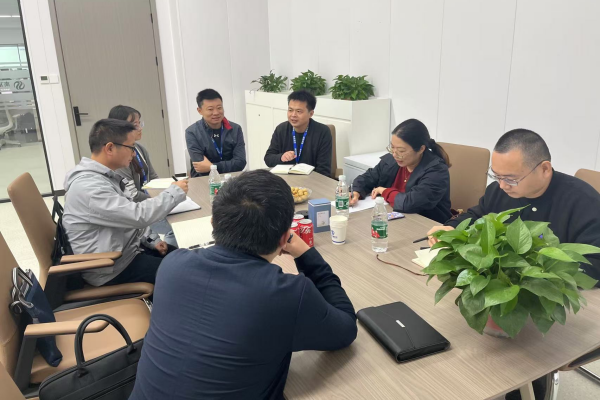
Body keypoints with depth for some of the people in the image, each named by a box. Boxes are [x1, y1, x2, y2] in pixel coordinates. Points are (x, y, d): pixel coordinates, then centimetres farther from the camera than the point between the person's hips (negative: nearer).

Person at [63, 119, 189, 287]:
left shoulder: (102, 176, 6)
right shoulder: (89, 186, -26)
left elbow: (128, 216, 14)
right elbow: (138, 215, -30)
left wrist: (151, 240, 2)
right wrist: (175, 192, -17)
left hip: (124, 250, 9)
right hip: (111, 268, -9)